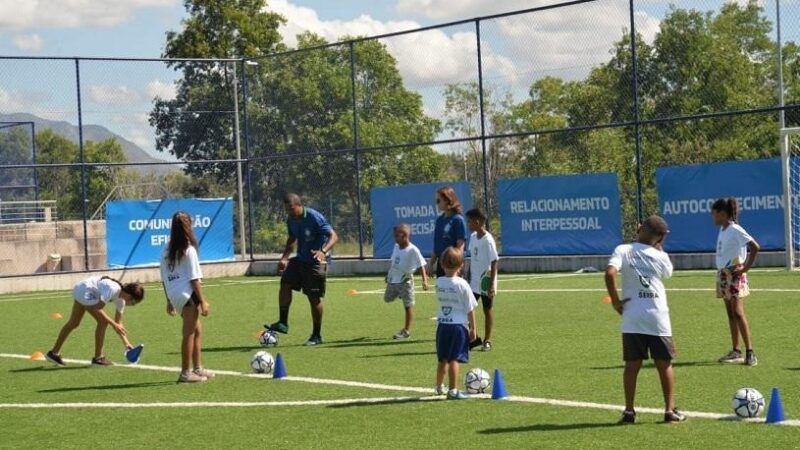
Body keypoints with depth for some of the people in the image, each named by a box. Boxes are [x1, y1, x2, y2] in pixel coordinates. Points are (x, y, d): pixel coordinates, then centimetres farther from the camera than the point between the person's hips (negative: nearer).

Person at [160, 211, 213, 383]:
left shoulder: (167, 250, 10)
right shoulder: (189, 249, -10)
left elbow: (164, 278, 13)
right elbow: (194, 278, -13)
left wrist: (169, 301, 20)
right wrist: (203, 300, -9)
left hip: (174, 295, 8)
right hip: (188, 294, -8)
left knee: (197, 329, 18)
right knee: (189, 332, -1)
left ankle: (198, 368, 22)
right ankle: (186, 373, 0)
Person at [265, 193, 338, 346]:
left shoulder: (314, 217, -20)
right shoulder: (291, 220, 2)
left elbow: (333, 236, -24)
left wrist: (323, 251, -41)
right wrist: (284, 258, 8)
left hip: (315, 262, -7)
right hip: (300, 259, 7)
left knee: (314, 298, -3)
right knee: (285, 282, -10)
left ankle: (316, 336, 10)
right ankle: (283, 323, -1)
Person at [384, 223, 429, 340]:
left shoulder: (413, 250, -19)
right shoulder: (396, 247, 2)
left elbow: (421, 265, -19)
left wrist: (424, 280, -27)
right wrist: (389, 274, 22)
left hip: (405, 281, -7)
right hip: (393, 280, 7)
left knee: (408, 305, -1)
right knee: (387, 299, 21)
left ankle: (406, 331, 5)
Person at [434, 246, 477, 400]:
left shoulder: (439, 282, 1)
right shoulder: (462, 284, -10)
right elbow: (470, 309, -6)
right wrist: (473, 328, 2)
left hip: (442, 325, 4)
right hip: (458, 325, -4)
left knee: (443, 359, 18)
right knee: (454, 359, -5)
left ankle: (439, 387, 32)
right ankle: (453, 391, -5)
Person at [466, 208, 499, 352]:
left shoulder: (488, 240, -18)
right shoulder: (473, 237, 4)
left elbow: (494, 263, -17)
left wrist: (492, 284, -19)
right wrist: (468, 277, 16)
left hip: (485, 282, -7)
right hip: (474, 282, 7)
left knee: (487, 310, 5)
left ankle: (487, 340, 15)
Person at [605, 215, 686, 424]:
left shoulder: (623, 250, -4)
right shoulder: (660, 256, 0)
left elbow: (610, 273, -19)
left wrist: (615, 301, -7)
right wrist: (658, 246, 21)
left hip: (631, 318, 0)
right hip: (658, 318, 0)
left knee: (632, 364, 7)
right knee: (664, 364, 10)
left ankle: (629, 411, 6)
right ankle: (670, 410, 13)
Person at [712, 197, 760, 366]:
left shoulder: (735, 230, -15)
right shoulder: (722, 230, 11)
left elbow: (755, 247, -20)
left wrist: (746, 267, -18)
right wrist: (722, 270, 8)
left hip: (734, 275, -9)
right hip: (723, 274, 9)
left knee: (738, 313, -14)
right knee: (730, 314, 11)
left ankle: (750, 353, -13)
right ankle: (736, 352, 16)